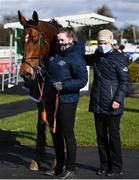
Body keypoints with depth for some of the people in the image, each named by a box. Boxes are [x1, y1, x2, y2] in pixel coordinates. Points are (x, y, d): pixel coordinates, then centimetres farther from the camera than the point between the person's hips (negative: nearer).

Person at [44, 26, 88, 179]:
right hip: (52, 99, 8)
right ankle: (59, 166, 27)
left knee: (67, 133, -1)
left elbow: (83, 80, -17)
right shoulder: (55, 55, 9)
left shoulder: (76, 57, -13)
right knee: (55, 133, 14)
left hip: (67, 100, -8)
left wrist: (64, 85, -24)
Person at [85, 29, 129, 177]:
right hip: (97, 105, 6)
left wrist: (118, 99, -20)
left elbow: (125, 82, -10)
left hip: (112, 106, -6)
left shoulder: (119, 58, -8)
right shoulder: (96, 57, 10)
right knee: (101, 136, 12)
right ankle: (104, 165, 22)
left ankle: (116, 167, 13)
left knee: (113, 136, 3)